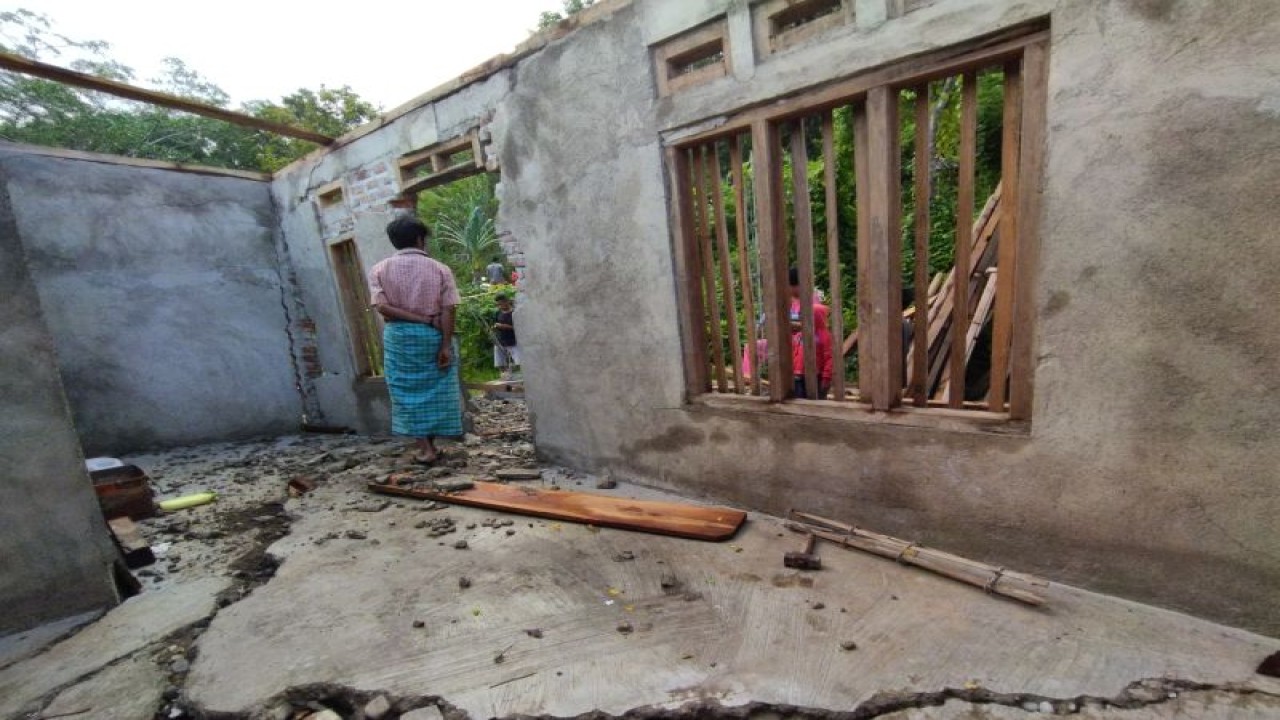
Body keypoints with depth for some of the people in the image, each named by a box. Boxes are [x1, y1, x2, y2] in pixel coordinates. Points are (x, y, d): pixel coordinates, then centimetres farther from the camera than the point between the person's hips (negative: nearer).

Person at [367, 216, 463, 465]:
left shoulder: (379, 270, 3)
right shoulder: (440, 269, -1)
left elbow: (382, 307, -10)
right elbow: (448, 310, -10)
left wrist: (421, 319, -7)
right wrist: (446, 346, -10)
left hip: (398, 336, 1)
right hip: (433, 335, 0)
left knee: (407, 391, 8)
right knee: (434, 389, 10)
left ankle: (423, 446, 8)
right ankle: (429, 444, 18)